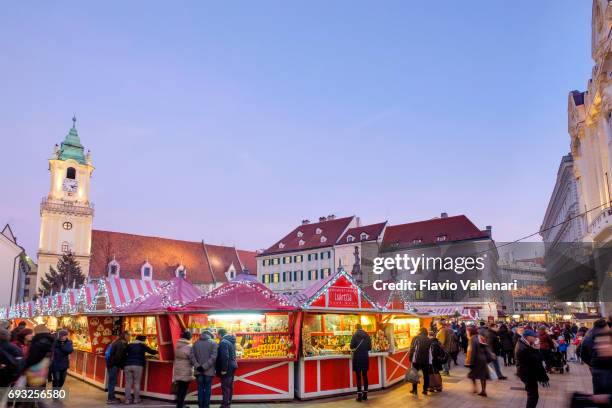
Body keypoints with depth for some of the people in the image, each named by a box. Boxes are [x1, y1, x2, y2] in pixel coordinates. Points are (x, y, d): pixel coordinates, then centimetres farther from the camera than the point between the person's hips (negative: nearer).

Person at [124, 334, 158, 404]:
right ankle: (136, 399, 6)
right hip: (138, 365, -3)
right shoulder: (142, 345, 6)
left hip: (128, 365, 3)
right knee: (137, 383, 5)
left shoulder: (129, 345, 15)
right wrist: (157, 351, 31)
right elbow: (151, 351, 12)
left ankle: (127, 399, 6)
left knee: (128, 383, 6)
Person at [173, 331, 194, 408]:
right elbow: (192, 360, -12)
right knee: (183, 391, 0)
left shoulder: (177, 346, 7)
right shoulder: (189, 347, -15)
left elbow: (176, 358, 13)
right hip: (186, 372, -7)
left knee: (179, 390, 16)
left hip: (177, 371, 7)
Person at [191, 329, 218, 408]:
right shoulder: (213, 343, -2)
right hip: (209, 370, -3)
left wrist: (197, 366, -7)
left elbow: (192, 356, -2)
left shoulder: (196, 343, 8)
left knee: (200, 388, 9)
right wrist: (205, 366, -13)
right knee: (207, 389, 4)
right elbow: (213, 357, -13)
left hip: (199, 370, 3)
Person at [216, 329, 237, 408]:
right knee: (230, 386, 15)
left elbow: (225, 357, -24)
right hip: (232, 366, 10)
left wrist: (223, 369, -21)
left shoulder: (223, 342, -16)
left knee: (225, 387, -7)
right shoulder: (231, 341, 13)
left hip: (227, 368, -10)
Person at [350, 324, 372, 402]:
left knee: (358, 376, 0)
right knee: (365, 376, 11)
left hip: (357, 357, -4)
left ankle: (359, 395, 0)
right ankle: (365, 395, 14)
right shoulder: (367, 335, 3)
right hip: (365, 357, 4)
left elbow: (352, 346, -8)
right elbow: (370, 347, 6)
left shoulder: (355, 335, -7)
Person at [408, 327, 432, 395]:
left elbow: (412, 349, -8)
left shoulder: (416, 338, -4)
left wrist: (410, 358, -2)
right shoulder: (429, 340, 5)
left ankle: (414, 389, 12)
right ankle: (425, 390, 14)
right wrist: (430, 359, 10)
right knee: (426, 375, 12)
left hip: (416, 359, -2)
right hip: (426, 360, 2)